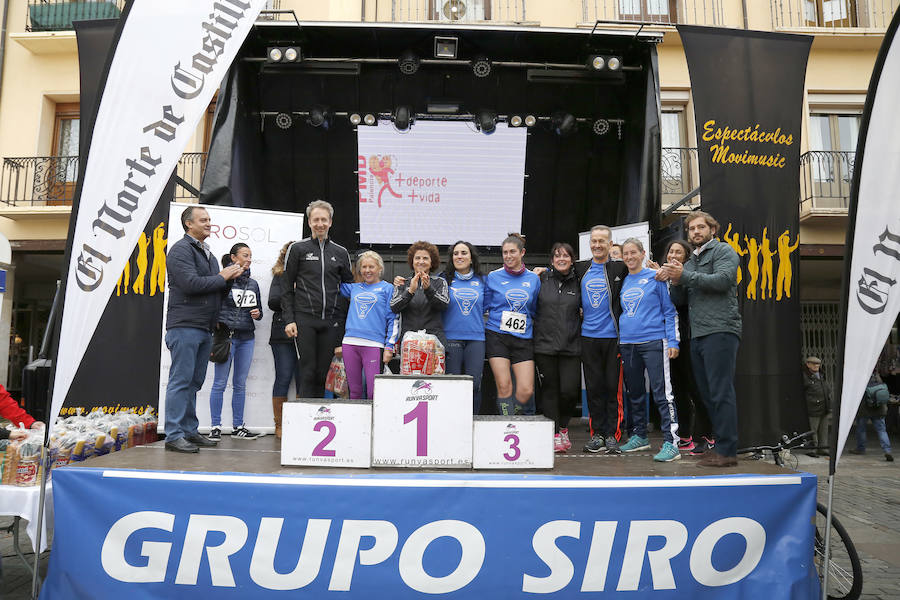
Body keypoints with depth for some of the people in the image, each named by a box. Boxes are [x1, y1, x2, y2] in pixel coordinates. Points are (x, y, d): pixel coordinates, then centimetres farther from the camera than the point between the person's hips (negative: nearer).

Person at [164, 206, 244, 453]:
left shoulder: (207, 252, 22)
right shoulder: (180, 249, -6)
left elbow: (214, 289, 26)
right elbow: (191, 284, -19)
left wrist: (231, 274, 6)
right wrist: (222, 277, -8)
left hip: (204, 328, 9)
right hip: (185, 325, -9)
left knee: (194, 382, 12)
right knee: (181, 381, -7)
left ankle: (189, 431, 18)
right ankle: (174, 435, -2)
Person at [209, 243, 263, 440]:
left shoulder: (253, 284, 13)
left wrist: (257, 314, 0)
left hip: (247, 338, 5)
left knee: (240, 384, 9)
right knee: (220, 383, -1)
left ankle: (238, 426, 16)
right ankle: (216, 427, 8)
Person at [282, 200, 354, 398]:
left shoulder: (341, 253, 13)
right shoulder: (297, 249, 7)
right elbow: (287, 288, 5)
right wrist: (289, 320, -4)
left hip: (332, 321, 2)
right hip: (304, 318, -2)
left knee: (324, 372, 5)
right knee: (308, 370, -4)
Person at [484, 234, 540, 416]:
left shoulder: (534, 279, 10)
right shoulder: (493, 277, 4)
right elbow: (484, 306, 11)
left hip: (523, 338, 2)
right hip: (497, 336, -2)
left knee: (526, 390, -5)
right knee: (504, 386, -8)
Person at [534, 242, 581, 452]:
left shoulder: (578, 282, 7)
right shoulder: (541, 279, 4)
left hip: (571, 346, 1)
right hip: (545, 344, 0)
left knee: (569, 391, -4)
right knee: (550, 390, 5)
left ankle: (563, 427, 23)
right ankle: (554, 434, 17)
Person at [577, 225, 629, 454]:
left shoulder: (620, 268, 1)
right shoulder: (580, 268, 10)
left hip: (613, 336, -2)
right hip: (588, 336, 3)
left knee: (613, 386, 1)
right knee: (593, 386, 7)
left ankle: (612, 435, 11)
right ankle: (597, 434, 16)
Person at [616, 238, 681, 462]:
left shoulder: (655, 277, -2)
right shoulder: (623, 282, 13)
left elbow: (670, 310, -2)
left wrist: (673, 341, -9)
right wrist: (620, 339, 16)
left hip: (653, 342, -6)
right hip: (627, 344, 6)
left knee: (662, 393, -10)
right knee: (634, 393, 14)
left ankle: (670, 443, -8)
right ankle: (639, 436, 27)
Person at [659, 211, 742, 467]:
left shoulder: (723, 250, 4)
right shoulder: (690, 262, 26)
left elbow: (723, 280, -14)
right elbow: (680, 300, 19)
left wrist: (685, 276, -13)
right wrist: (675, 281, 0)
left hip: (720, 331, -8)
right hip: (698, 335, 8)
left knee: (721, 392, -10)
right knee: (708, 393, 9)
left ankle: (728, 451, -7)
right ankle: (720, 445, 17)